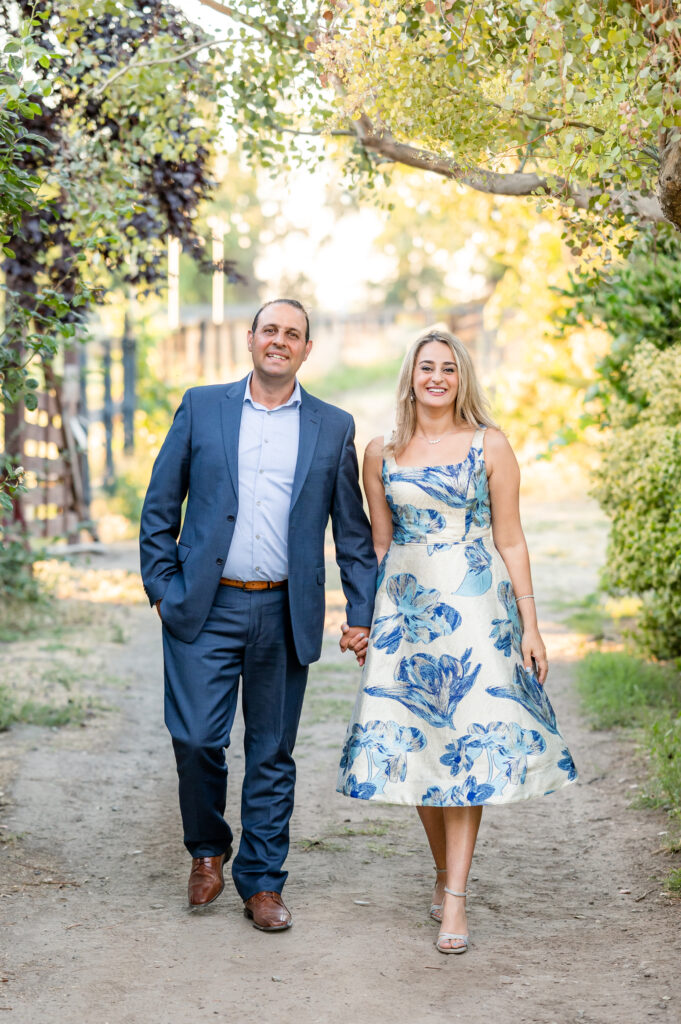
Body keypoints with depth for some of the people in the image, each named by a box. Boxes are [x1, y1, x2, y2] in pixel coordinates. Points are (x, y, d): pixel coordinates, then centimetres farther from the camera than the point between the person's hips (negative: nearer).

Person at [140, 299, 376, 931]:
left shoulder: (333, 427, 8)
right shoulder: (201, 408, 6)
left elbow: (352, 530, 10)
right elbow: (159, 506, 7)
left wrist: (360, 612, 5)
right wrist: (161, 587, 1)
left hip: (285, 613, 1)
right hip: (204, 608, -1)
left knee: (272, 755, 7)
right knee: (195, 737, -7)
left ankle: (262, 882, 20)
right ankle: (207, 849, 19)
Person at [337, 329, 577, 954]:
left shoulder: (489, 446, 1)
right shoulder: (381, 454, 8)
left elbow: (511, 541, 1)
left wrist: (529, 624, -2)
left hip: (475, 609, -3)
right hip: (405, 609, 3)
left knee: (467, 744, -7)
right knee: (412, 743, 3)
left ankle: (455, 899, -5)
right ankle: (443, 871, 24)